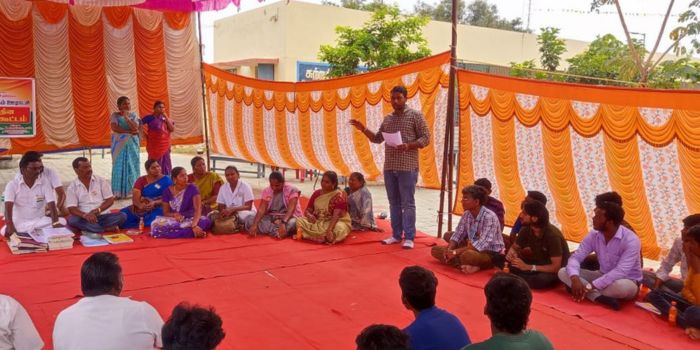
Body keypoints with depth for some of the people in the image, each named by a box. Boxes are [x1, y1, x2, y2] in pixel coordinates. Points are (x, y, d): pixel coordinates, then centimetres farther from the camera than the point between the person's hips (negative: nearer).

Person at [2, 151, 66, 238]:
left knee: (62, 222, -24)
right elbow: (8, 208, -17)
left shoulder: (45, 182, -2)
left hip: (39, 221, 2)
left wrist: (56, 223, -31)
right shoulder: (12, 184, -6)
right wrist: (10, 226, -37)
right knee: (5, 232, -35)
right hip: (18, 223, -2)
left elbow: (51, 205, -11)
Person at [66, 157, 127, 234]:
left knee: (122, 216, -25)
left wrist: (97, 210, -15)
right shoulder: (72, 187, 4)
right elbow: (72, 209, -5)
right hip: (85, 219, -1)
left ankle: (88, 228, -27)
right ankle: (107, 228, -31)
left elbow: (110, 200, 3)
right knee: (72, 220, -33)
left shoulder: (101, 181, 6)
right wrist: (85, 215, -26)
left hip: (102, 216, 1)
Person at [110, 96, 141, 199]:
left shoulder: (134, 115, 5)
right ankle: (119, 192, -2)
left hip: (132, 145, 2)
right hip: (119, 144, -2)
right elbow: (114, 128, -15)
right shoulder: (115, 115, 0)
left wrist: (126, 117, -16)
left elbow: (135, 127, -11)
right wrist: (129, 131, -16)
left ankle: (132, 190, 8)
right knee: (119, 167, -4)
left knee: (132, 166, 2)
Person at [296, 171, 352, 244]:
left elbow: (336, 215, -24)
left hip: (336, 223, -4)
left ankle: (306, 234, -32)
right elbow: (307, 211, 7)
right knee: (299, 221, -19)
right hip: (318, 222, 5)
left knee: (339, 228, -40)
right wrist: (309, 215, -20)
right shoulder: (316, 193, 7)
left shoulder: (339, 195, -12)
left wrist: (329, 230, -40)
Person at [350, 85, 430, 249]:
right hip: (389, 167, 6)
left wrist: (408, 146, -20)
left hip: (407, 167, -6)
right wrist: (363, 129, 5)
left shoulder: (415, 115, -2)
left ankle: (409, 237, 1)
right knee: (394, 203, 10)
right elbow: (377, 138, 19)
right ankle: (396, 235, 18)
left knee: (407, 203, -4)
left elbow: (425, 138, -6)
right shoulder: (387, 119, 15)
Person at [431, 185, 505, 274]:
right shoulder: (467, 214, 0)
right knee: (435, 250, -1)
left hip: (492, 254, -9)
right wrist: (449, 250, -19)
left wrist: (456, 252, -33)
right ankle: (467, 266, -14)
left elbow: (482, 245, -32)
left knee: (467, 255, -43)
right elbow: (457, 235, 2)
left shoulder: (489, 217, -24)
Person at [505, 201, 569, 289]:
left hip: (558, 271, -5)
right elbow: (514, 247, 5)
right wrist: (511, 253, -21)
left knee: (543, 279, -39)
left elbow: (556, 267, -29)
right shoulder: (526, 229, -10)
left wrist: (528, 267, -32)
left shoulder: (552, 234, -27)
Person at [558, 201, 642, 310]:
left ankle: (591, 293, -16)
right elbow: (575, 257, -10)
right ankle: (599, 297, -30)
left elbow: (620, 272, -34)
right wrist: (575, 278, -33)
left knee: (622, 286, -43)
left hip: (626, 281, -5)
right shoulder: (594, 235, -7)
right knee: (563, 272, -14)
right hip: (603, 277, 5)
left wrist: (590, 287, -38)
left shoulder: (631, 240, -24)